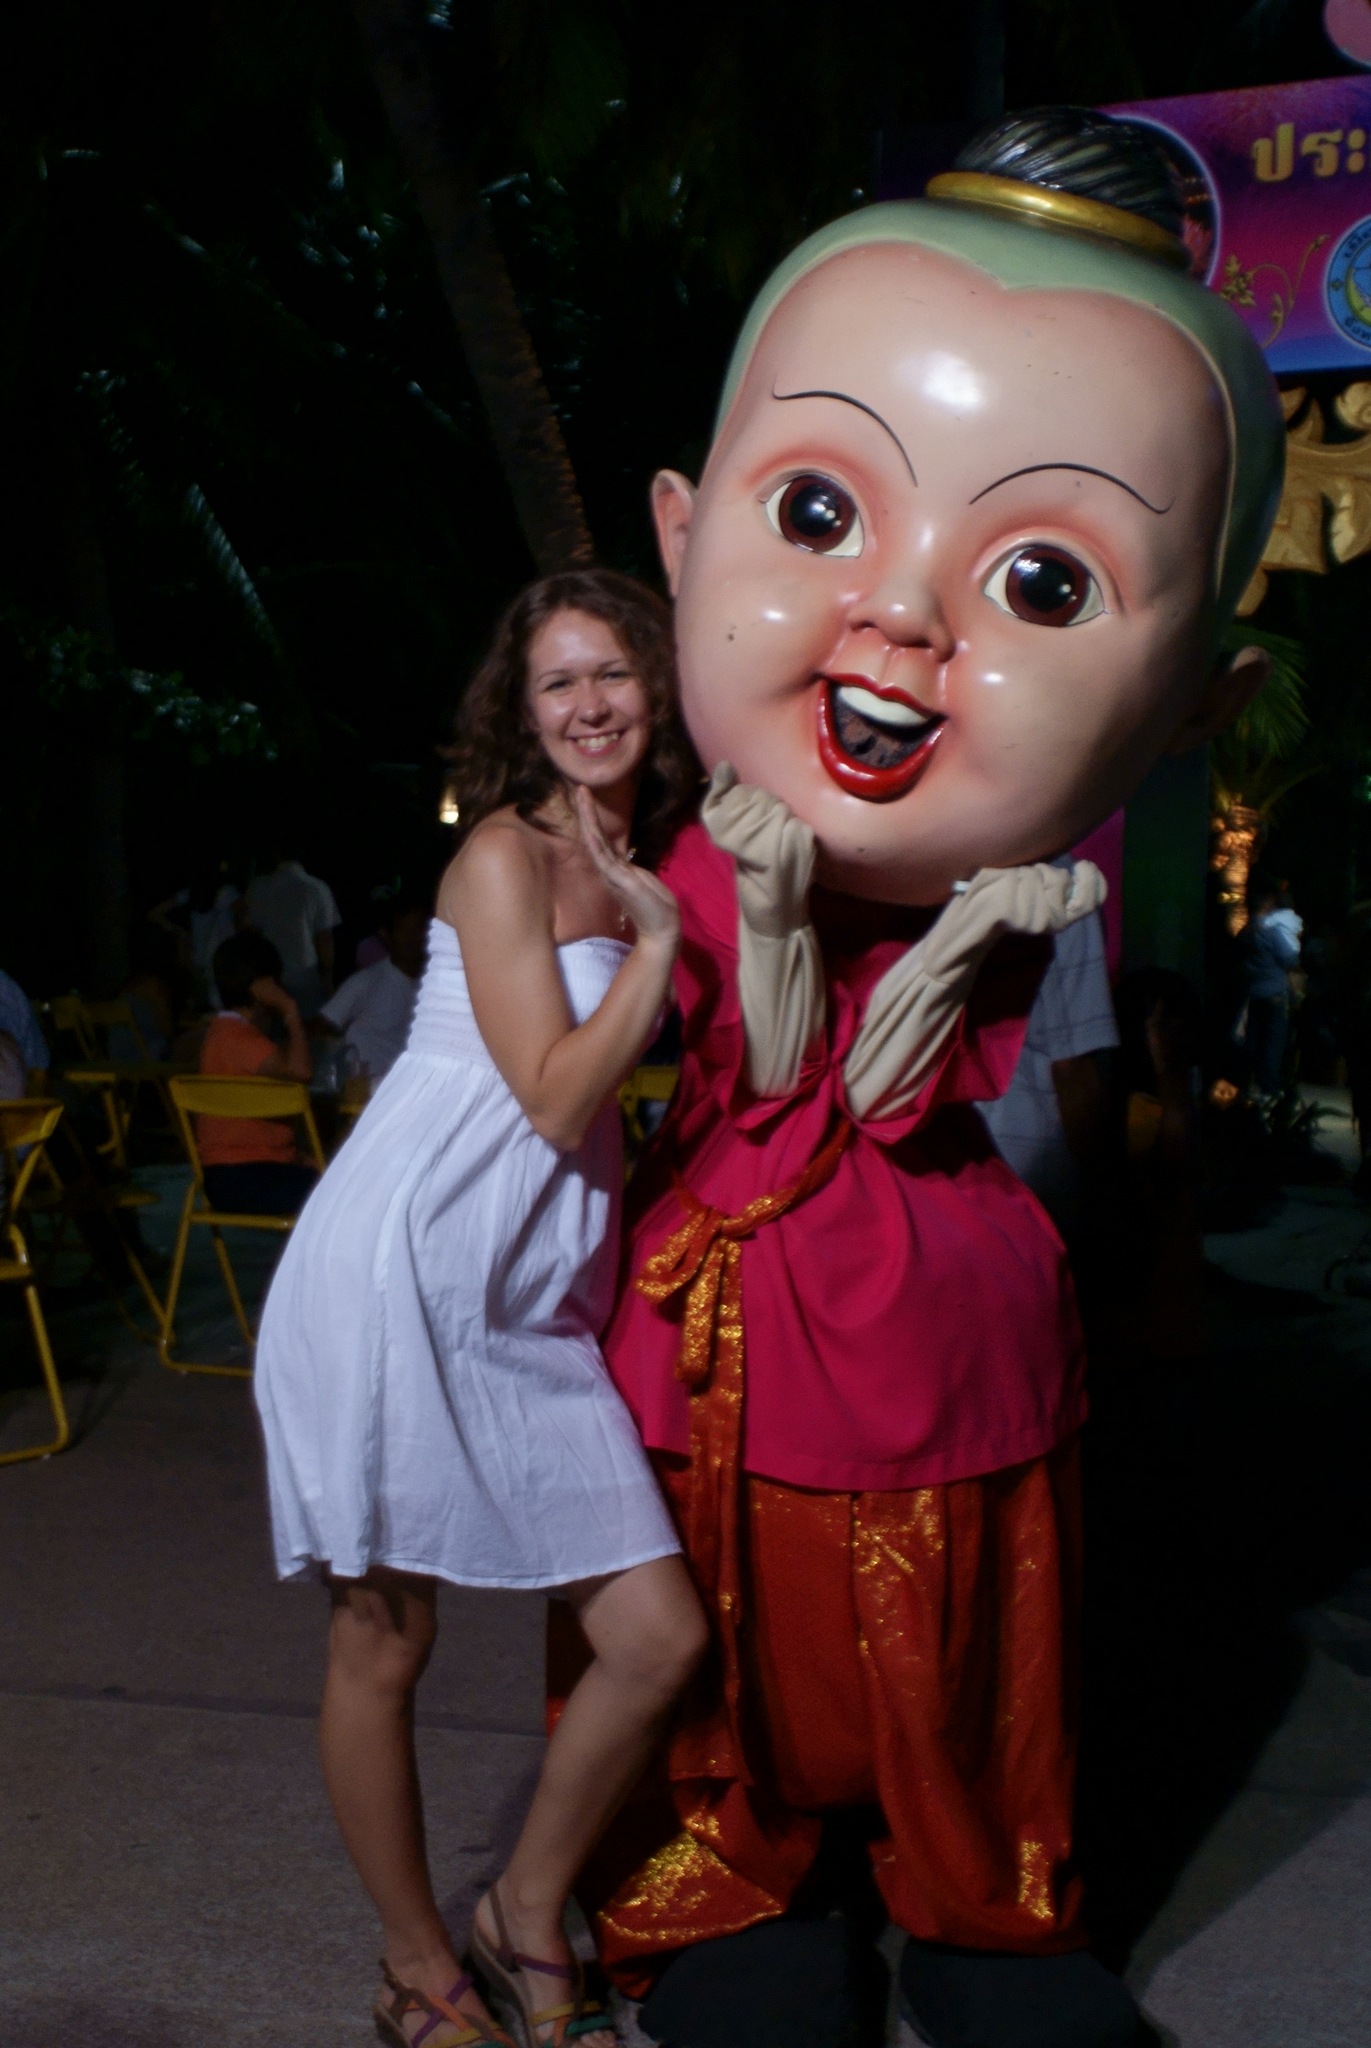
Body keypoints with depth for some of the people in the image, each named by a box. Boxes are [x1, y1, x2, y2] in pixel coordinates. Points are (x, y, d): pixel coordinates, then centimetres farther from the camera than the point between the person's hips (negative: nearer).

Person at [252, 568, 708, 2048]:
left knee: (660, 1639, 3)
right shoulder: (504, 854, -9)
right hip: (399, 1273, -7)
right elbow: (554, 1099, -15)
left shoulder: (628, 868, 14)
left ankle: (529, 1918, 26)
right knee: (383, 1644, 6)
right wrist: (660, 937, -9)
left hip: (529, 1311, 7)